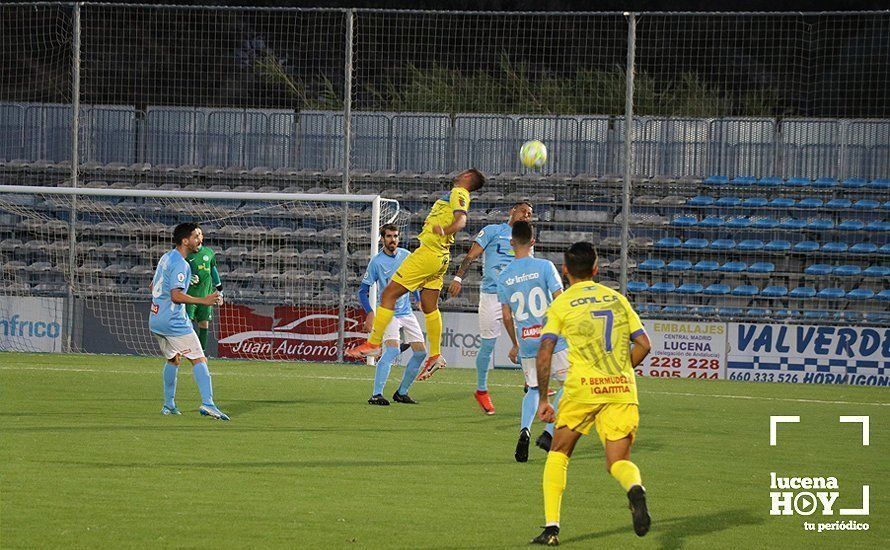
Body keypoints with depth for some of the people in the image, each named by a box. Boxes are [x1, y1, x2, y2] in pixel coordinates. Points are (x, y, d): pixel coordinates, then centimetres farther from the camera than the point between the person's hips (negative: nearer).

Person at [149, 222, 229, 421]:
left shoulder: (166, 258, 15)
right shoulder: (180, 264, -15)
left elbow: (153, 286, 25)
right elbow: (176, 295, -24)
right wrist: (204, 301, -23)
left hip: (155, 320, 9)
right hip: (174, 321, -9)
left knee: (173, 360, 24)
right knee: (199, 360, -10)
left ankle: (168, 404, 25)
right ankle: (207, 403, -23)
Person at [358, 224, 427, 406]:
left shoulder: (406, 255, 3)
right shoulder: (376, 262, -12)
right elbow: (363, 290, -9)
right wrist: (370, 313, -22)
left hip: (407, 312, 6)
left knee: (421, 352, 2)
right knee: (392, 350, -26)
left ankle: (402, 392, 15)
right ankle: (376, 394, -27)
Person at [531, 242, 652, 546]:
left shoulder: (561, 304, 4)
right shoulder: (617, 299, 14)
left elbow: (544, 354, -5)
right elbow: (643, 344, 10)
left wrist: (543, 400, 0)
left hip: (583, 386, -2)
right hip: (622, 389, 2)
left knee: (558, 453, 17)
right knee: (618, 462, 4)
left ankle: (552, 527, 8)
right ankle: (635, 489, -33)